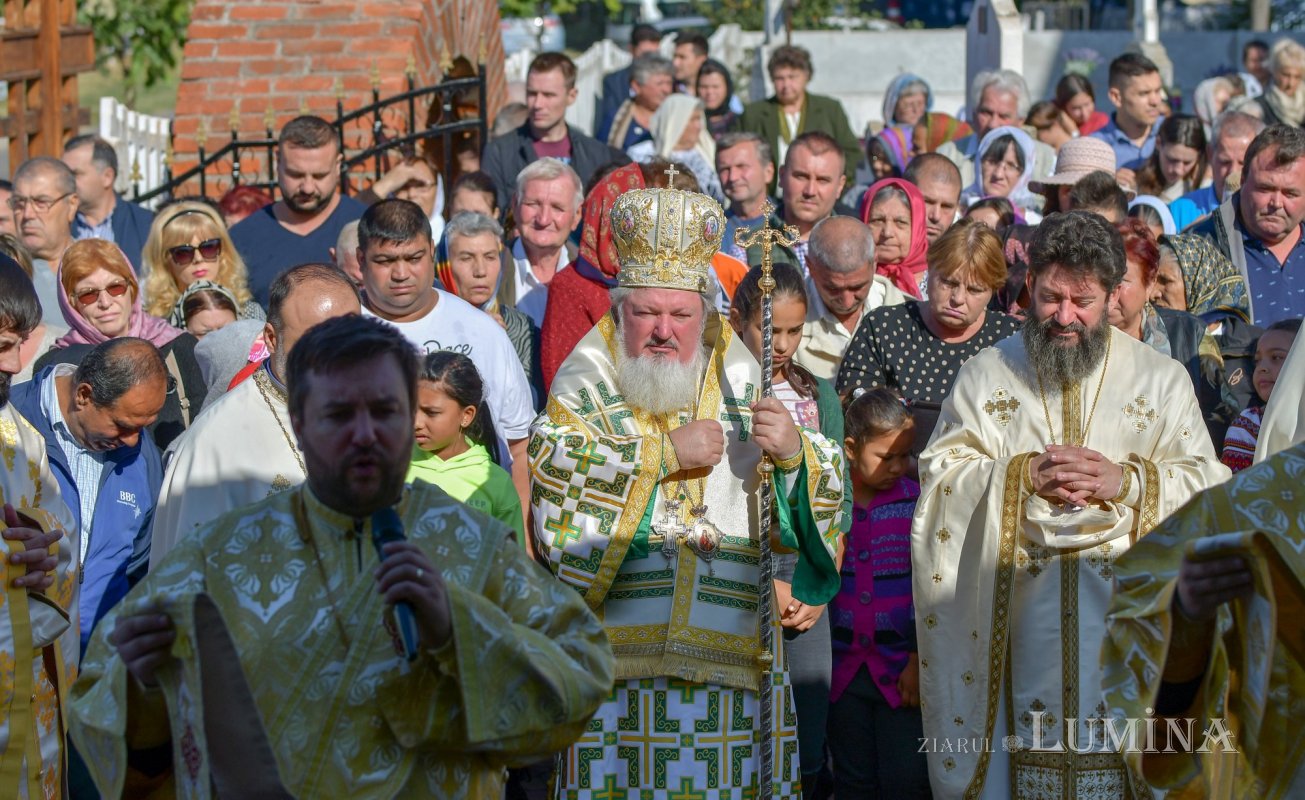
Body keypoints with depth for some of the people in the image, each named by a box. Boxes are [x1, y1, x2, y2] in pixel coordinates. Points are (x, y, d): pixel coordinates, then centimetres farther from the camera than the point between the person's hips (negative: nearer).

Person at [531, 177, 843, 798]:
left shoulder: (745, 385, 9)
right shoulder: (586, 384, 4)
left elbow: (826, 502, 6)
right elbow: (557, 476, -15)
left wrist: (794, 454, -15)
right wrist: (667, 452, -14)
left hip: (732, 650, 2)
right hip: (616, 650, -2)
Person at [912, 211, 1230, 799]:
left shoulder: (1162, 380, 8)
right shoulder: (985, 374, 10)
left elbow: (1206, 485, 2)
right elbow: (941, 474, 2)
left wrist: (1127, 483, -15)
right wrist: (1023, 475, -14)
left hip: (1126, 600, 0)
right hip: (1018, 604, 0)